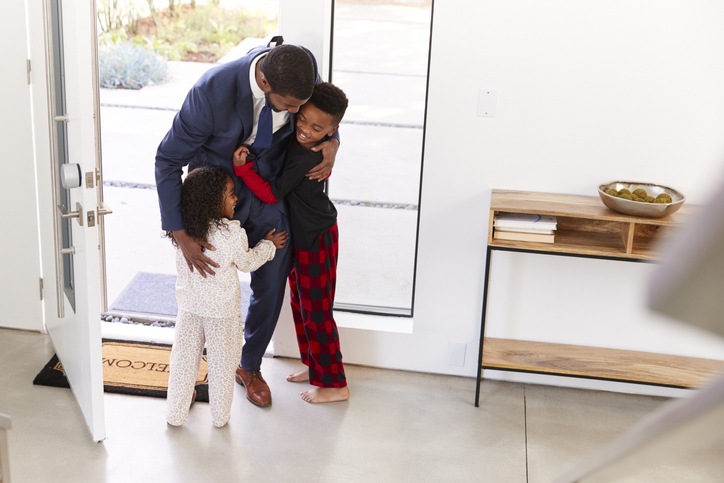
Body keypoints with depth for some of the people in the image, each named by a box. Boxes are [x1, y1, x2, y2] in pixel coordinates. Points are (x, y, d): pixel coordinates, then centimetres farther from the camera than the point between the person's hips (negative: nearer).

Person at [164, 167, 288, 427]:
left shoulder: (182, 230, -11)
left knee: (184, 359, 16)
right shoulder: (233, 233, -23)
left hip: (189, 306, 3)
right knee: (221, 363, 14)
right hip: (223, 310, -3)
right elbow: (247, 262, -7)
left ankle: (176, 413, 28)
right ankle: (220, 415, 29)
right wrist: (268, 244, 12)